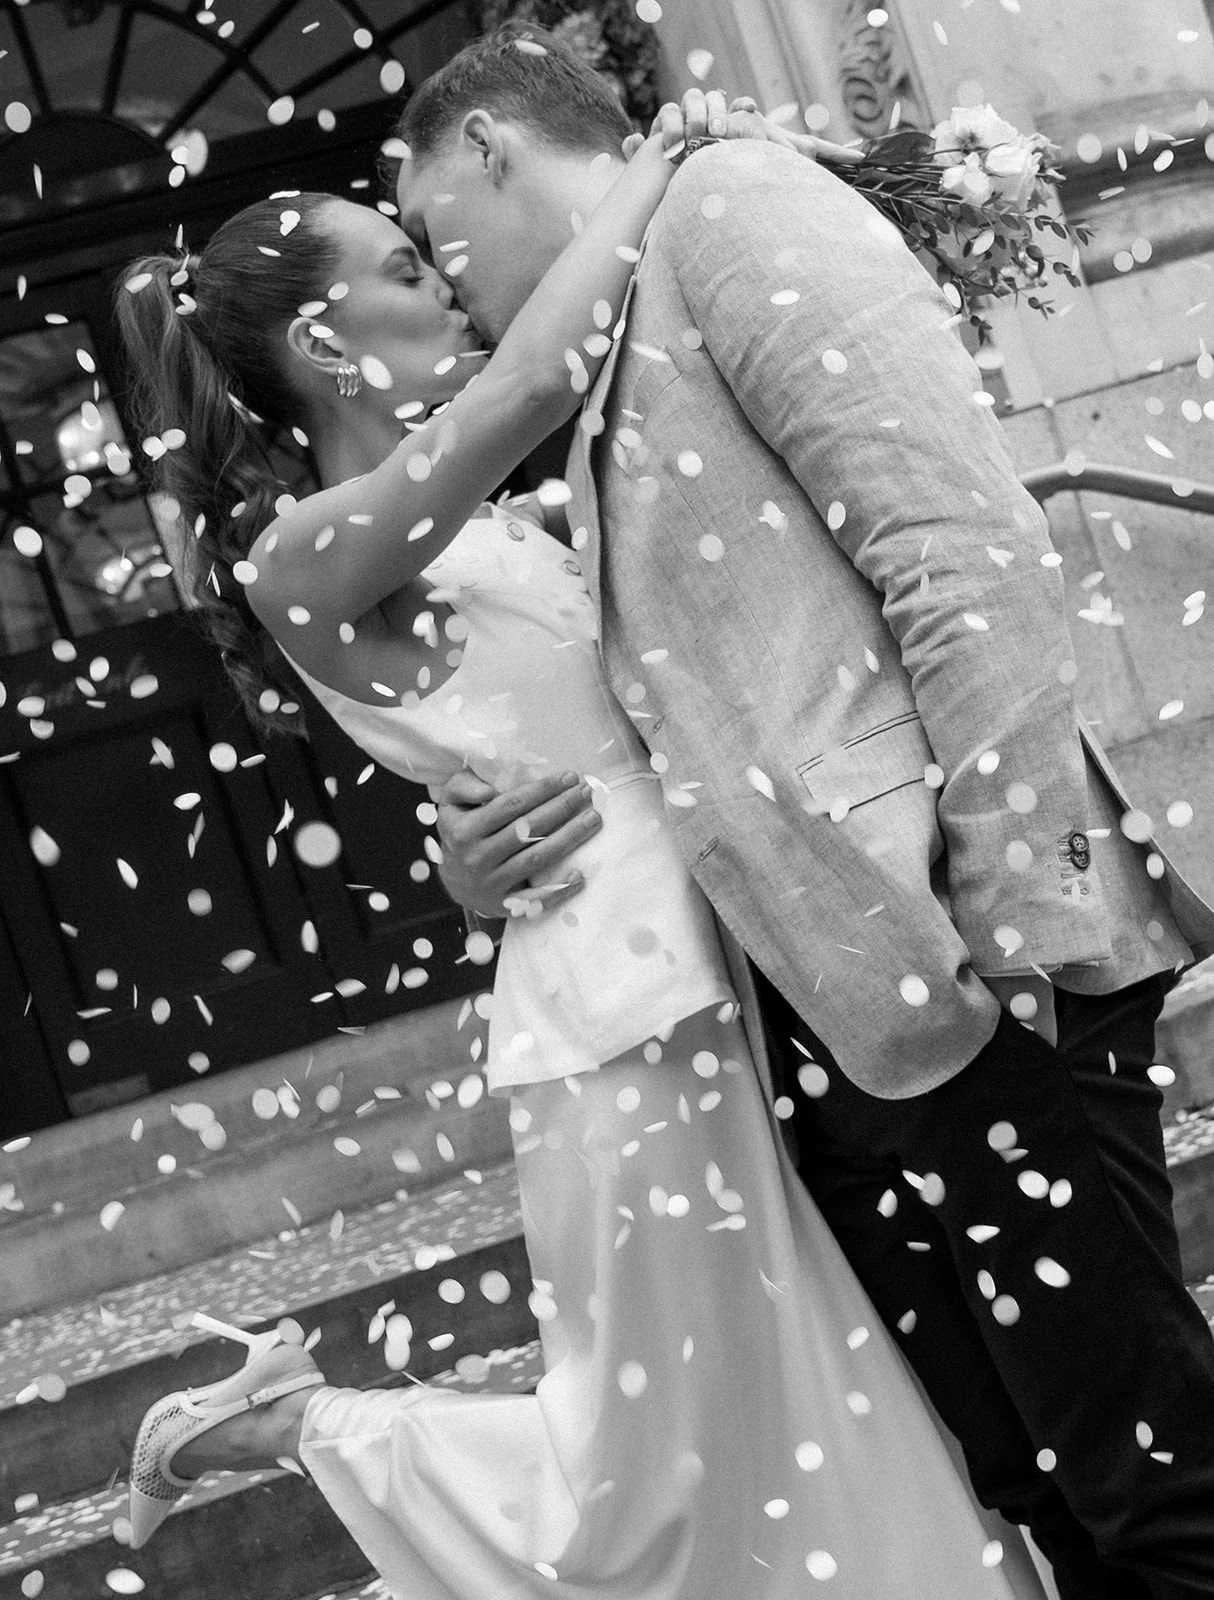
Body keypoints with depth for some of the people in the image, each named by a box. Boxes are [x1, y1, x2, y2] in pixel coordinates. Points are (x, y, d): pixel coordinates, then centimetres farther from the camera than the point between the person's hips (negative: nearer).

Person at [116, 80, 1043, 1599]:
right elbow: (531, 380, -25)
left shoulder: (474, 525, 14)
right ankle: (287, 1415, 25)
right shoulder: (304, 556, -12)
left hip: (705, 985, 8)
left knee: (818, 1430, 12)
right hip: (617, 1025, -8)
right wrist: (651, 164, -12)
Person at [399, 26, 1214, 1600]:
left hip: (973, 993, -8)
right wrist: (487, 853, 6)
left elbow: (974, 558, -14)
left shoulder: (727, 200, -2)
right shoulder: (614, 393, 24)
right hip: (829, 1021, 9)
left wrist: (1024, 927, -18)